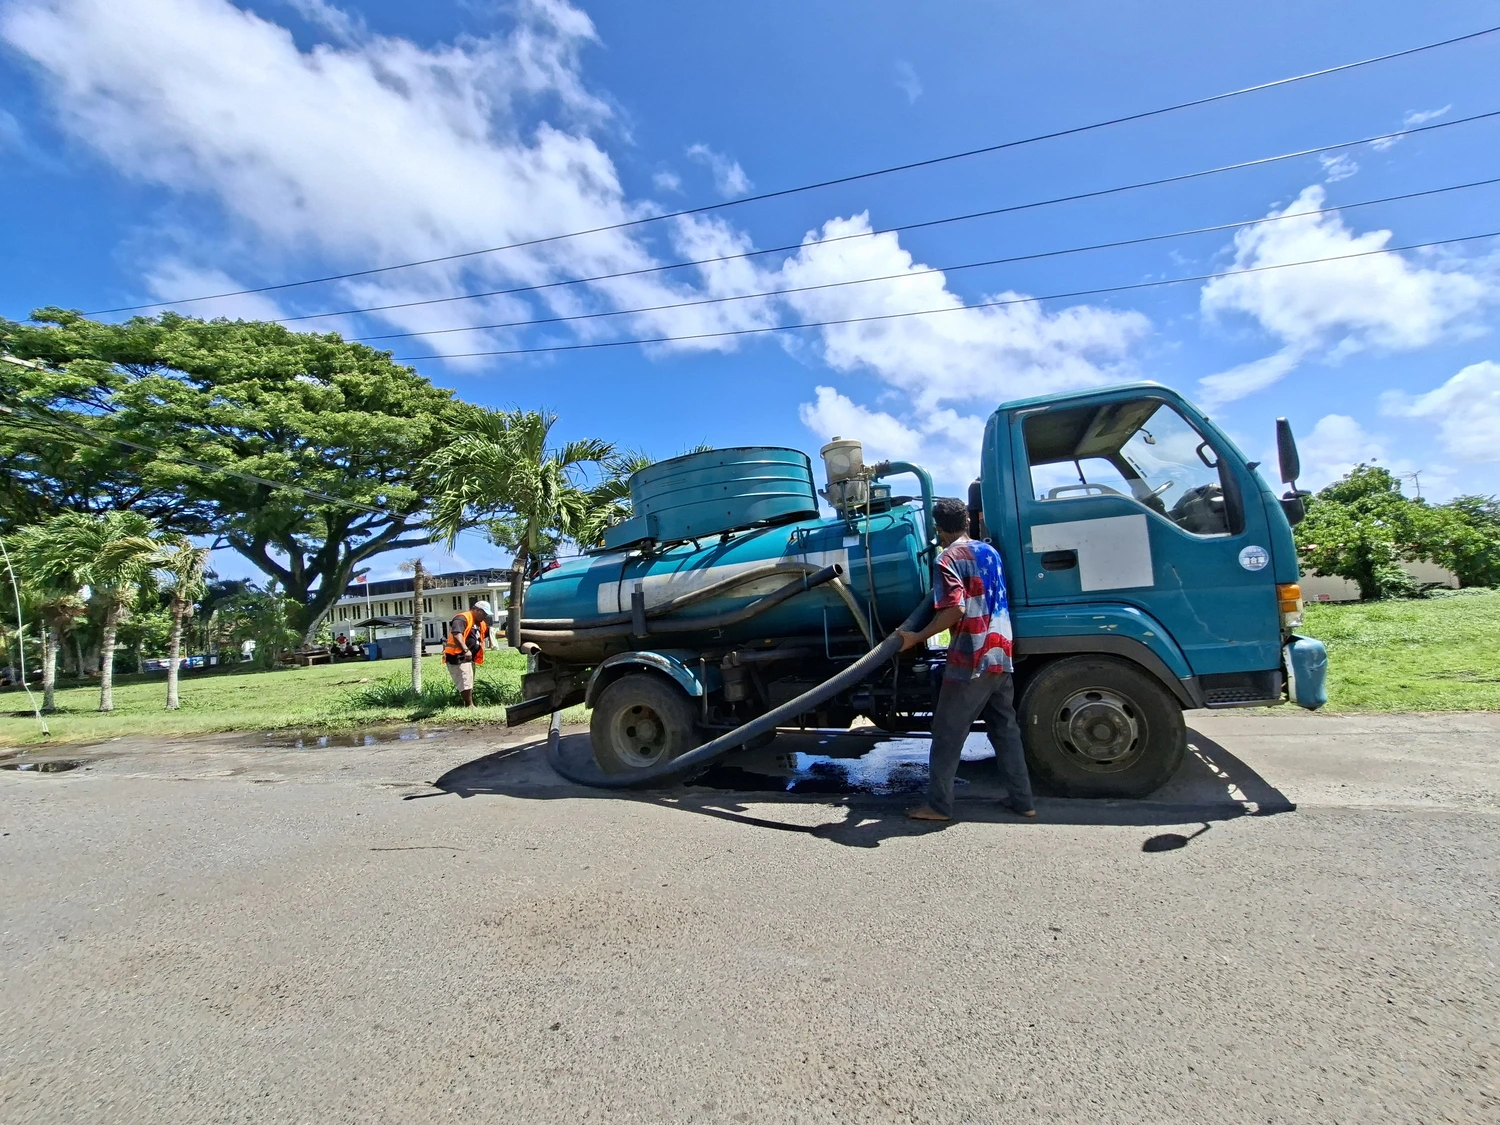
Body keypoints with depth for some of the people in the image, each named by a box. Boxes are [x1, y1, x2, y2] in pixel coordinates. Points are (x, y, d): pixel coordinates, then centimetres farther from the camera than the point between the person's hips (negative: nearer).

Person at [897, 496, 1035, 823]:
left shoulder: (948, 559, -10)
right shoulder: (990, 551, 13)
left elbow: (954, 610, -20)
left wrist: (917, 637, -14)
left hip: (969, 661, -7)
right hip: (1002, 656, 7)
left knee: (947, 735, 2)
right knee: (1006, 729, 16)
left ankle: (939, 805, 8)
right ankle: (1022, 800, 22)